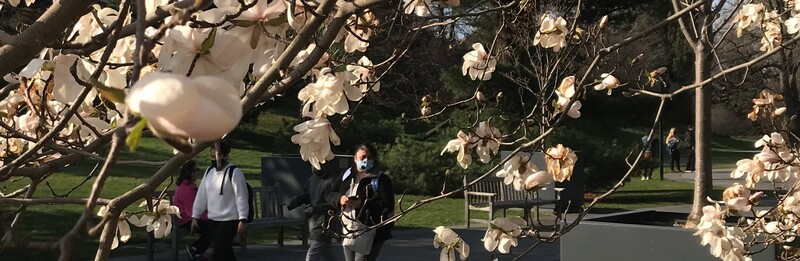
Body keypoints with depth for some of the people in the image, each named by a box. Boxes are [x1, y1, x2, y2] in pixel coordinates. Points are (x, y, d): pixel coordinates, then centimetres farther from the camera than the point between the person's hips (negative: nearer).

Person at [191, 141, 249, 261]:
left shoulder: (234, 172, -11)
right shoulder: (209, 171, 10)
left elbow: (241, 197, -13)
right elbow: (201, 195, 12)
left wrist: (243, 219, -18)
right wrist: (195, 216, 9)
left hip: (229, 220, -6)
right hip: (212, 220, 7)